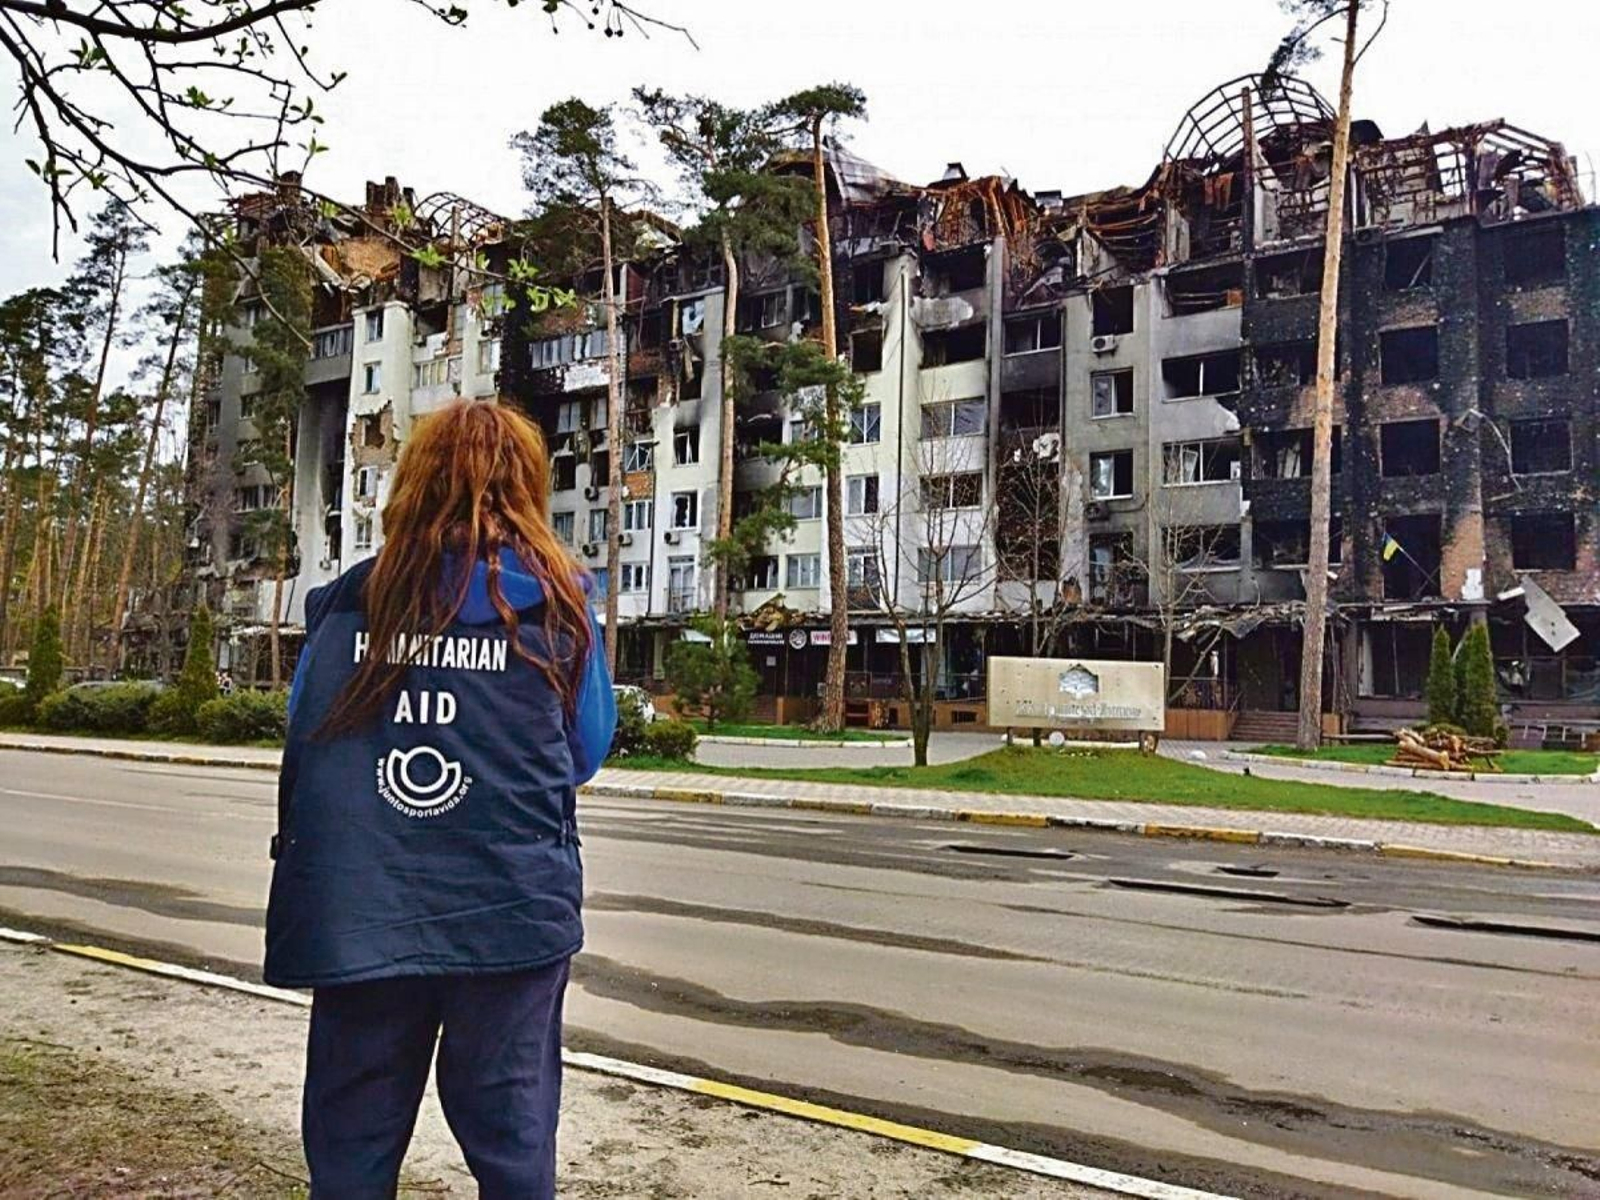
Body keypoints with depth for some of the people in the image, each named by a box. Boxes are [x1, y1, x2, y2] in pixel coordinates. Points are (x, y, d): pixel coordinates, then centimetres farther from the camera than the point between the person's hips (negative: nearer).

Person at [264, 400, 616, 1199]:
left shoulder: (346, 601, 4)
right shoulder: (556, 600, -1)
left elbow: (303, 743, 13)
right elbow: (587, 753, 7)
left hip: (358, 911, 2)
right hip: (511, 907, -1)